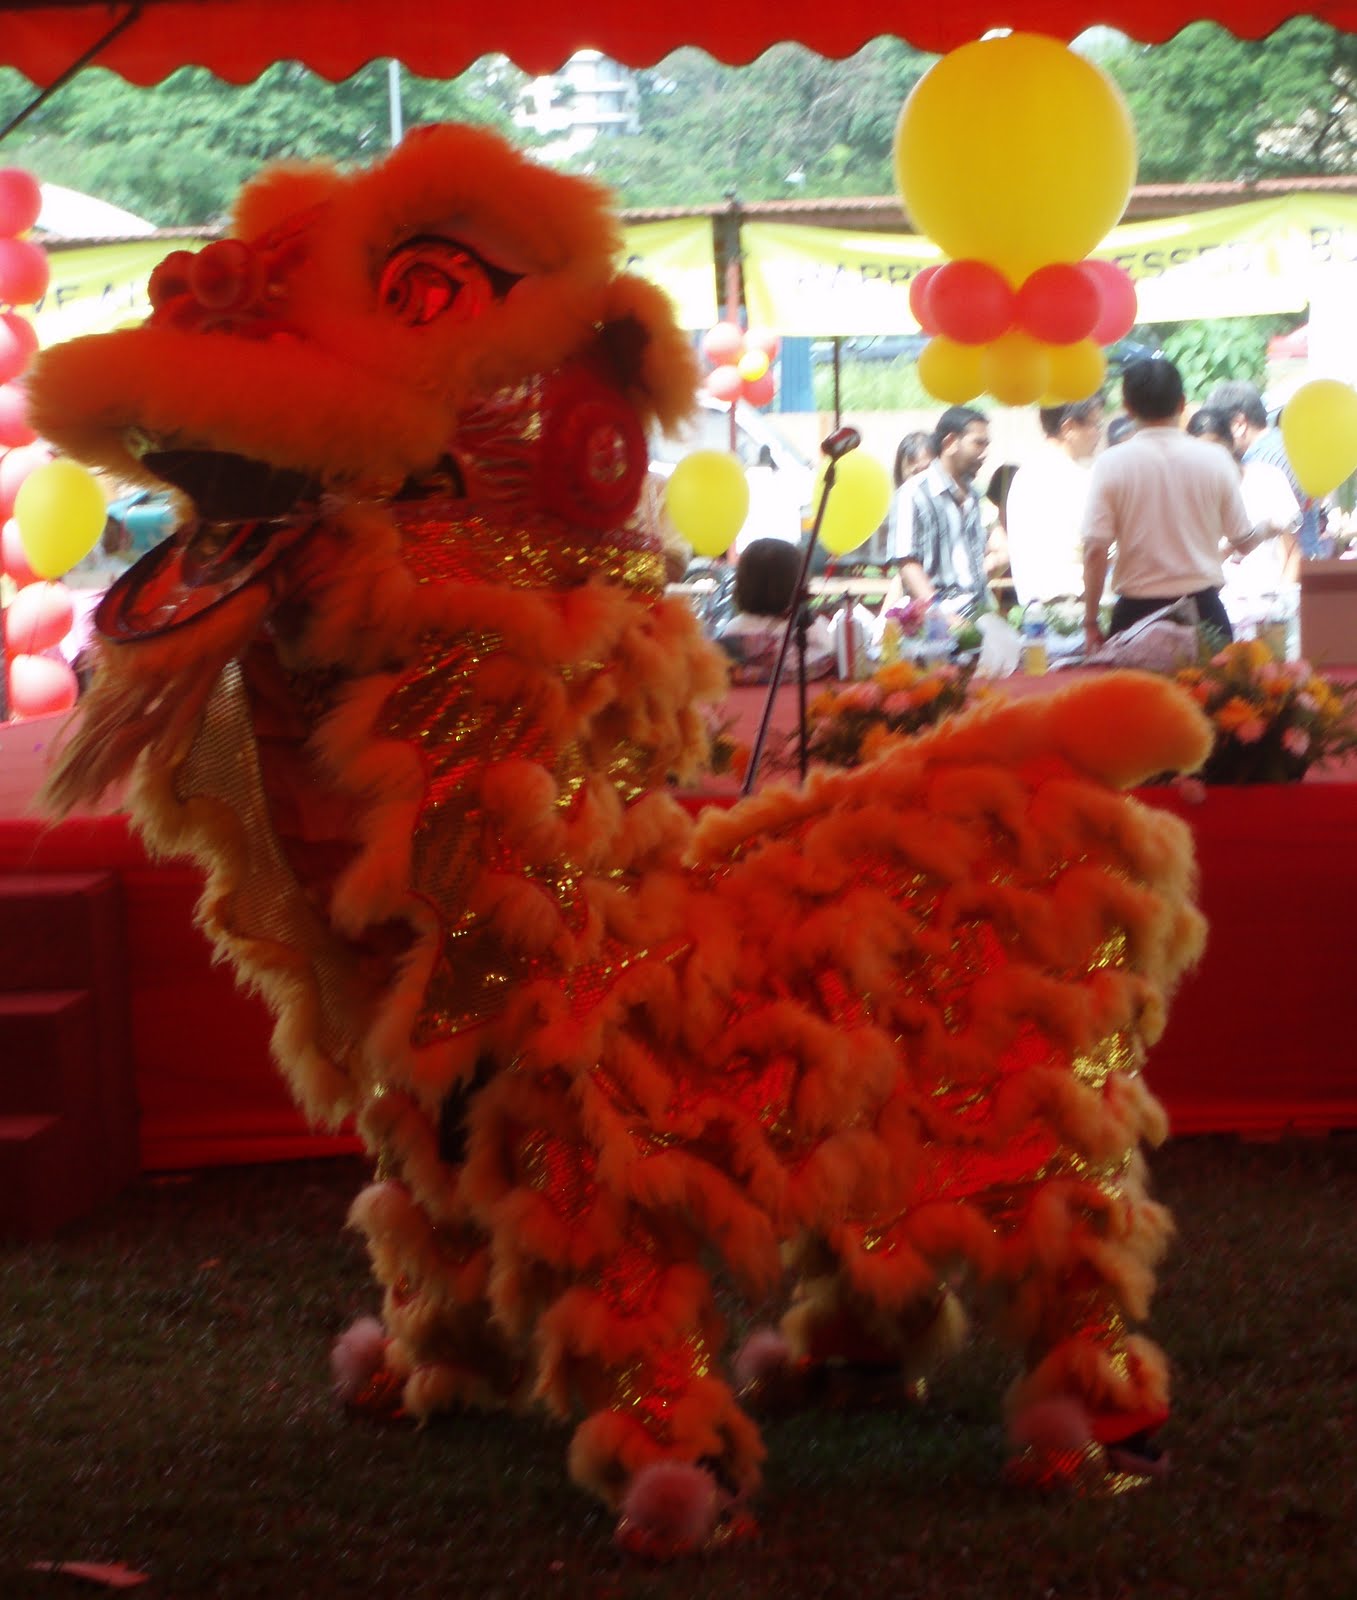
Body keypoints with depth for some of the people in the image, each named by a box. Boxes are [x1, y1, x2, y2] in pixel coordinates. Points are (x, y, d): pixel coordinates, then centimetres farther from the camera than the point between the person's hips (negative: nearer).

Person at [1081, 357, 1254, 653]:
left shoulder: (1111, 464, -4)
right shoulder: (1214, 460, 0)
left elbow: (1095, 550, -8)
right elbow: (1243, 540, 7)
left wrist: (1090, 623, 0)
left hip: (1137, 612, -1)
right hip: (1203, 610, 1)